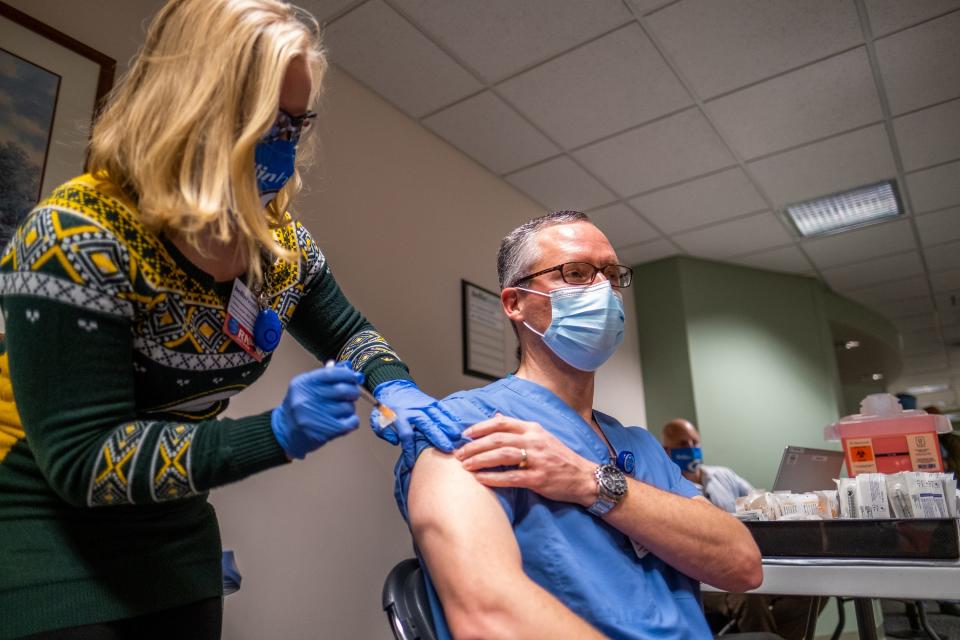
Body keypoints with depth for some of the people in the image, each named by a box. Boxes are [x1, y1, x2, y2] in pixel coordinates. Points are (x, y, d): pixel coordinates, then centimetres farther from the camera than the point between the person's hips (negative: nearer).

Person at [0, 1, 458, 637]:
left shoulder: (279, 237, -7)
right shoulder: (80, 234, -26)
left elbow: (348, 333, 8)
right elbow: (83, 459, -26)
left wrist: (395, 387, -14)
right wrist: (278, 434, -35)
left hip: (174, 524, 6)